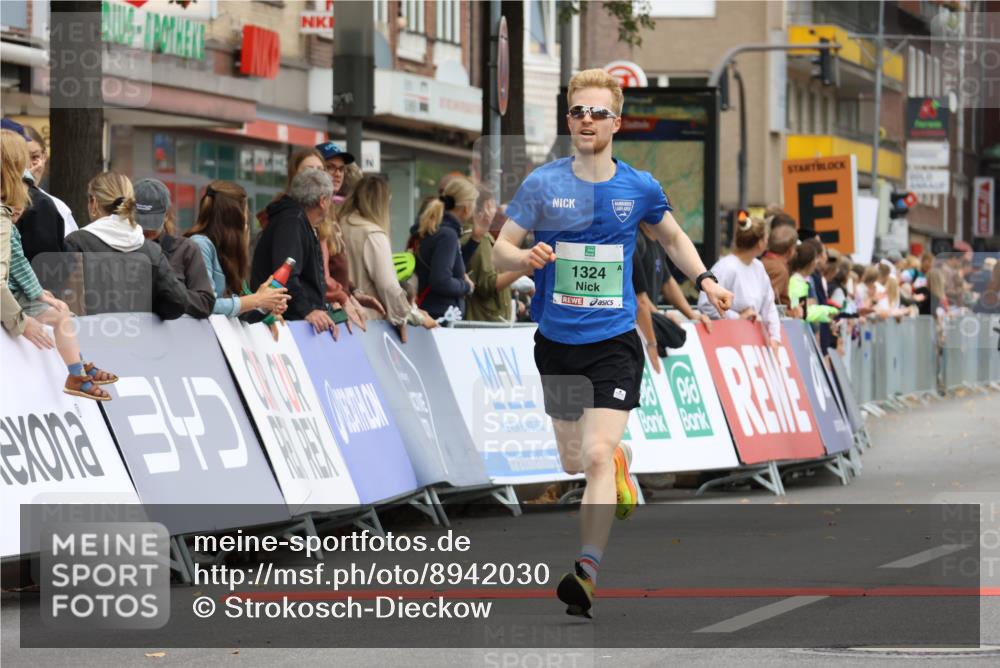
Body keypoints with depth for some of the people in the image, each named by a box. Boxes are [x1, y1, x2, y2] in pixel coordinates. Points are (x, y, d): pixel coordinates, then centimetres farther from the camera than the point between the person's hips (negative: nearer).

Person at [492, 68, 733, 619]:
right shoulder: (542, 184, -4)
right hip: (556, 344, 2)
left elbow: (672, 237, 18)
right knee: (574, 463, 16)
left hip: (613, 342, -2)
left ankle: (588, 570, -25)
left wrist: (704, 279, 2)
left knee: (597, 455, -19)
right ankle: (619, 461, 52)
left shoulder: (639, 188, -1)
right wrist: (526, 257, -26)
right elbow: (500, 251, -3)